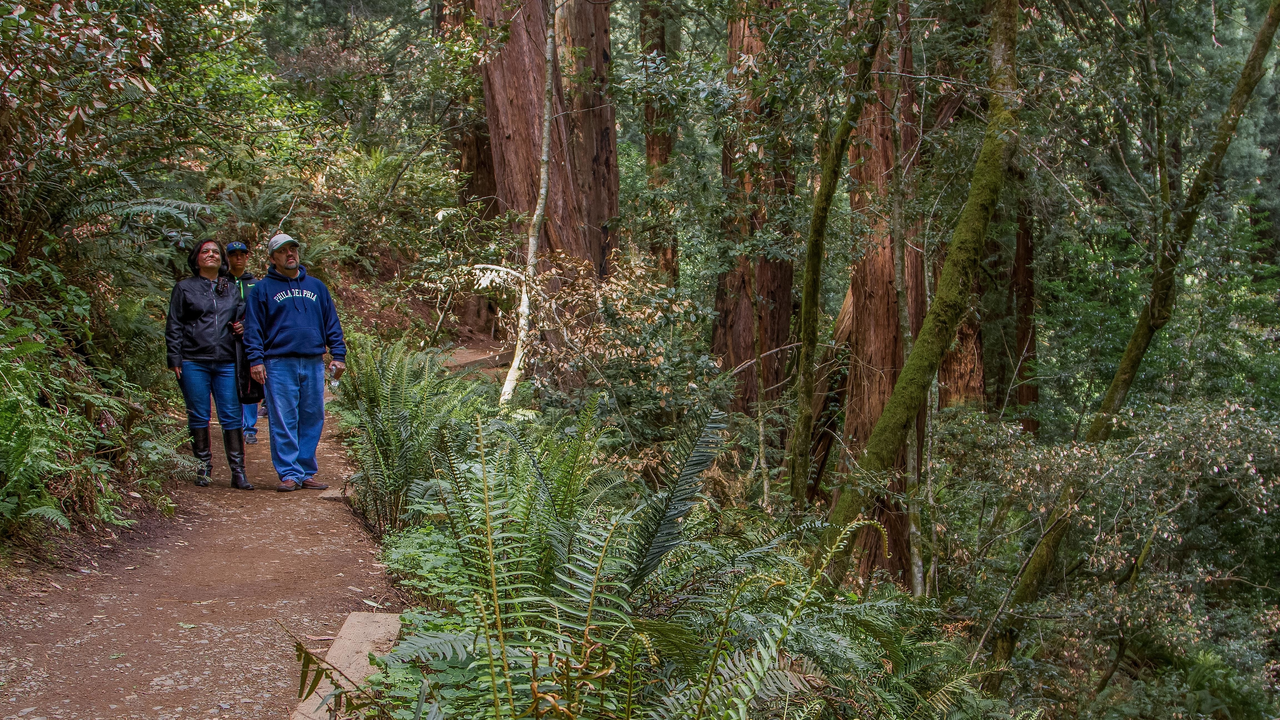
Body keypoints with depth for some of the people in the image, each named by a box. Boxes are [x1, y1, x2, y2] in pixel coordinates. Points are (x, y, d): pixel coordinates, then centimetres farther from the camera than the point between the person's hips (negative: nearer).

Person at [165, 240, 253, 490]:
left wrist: (242, 326, 0)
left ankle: (238, 472, -1)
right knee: (199, 416, 3)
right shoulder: (184, 288, 8)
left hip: (226, 362, 2)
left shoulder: (230, 288, 16)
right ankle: (203, 468, 14)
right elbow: (173, 326, 5)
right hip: (194, 362, -2)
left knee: (232, 416, -3)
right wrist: (175, 359, -3)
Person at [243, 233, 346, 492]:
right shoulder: (262, 289, 7)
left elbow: (332, 323, 16)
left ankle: (307, 473, 12)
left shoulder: (316, 286, 16)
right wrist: (256, 360, -8)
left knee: (312, 420, 4)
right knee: (283, 423, -4)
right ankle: (289, 474, 0)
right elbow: (253, 328, 3)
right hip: (279, 365, -3)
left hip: (314, 364, 3)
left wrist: (338, 355, 7)